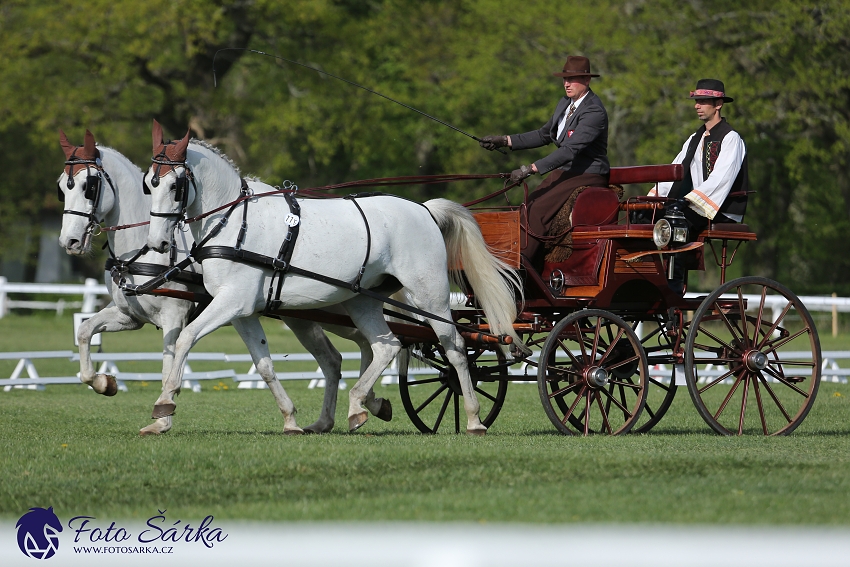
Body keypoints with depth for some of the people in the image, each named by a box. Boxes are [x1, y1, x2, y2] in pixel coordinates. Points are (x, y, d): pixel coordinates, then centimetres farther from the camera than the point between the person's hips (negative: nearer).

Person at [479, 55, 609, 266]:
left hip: (586, 177, -9)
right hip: (564, 171, 9)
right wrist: (504, 141, 12)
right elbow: (544, 135, 21)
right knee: (528, 208, -9)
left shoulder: (594, 112, -21)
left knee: (539, 209, -23)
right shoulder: (565, 104, 10)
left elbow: (569, 150, -29)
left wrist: (531, 169, -35)